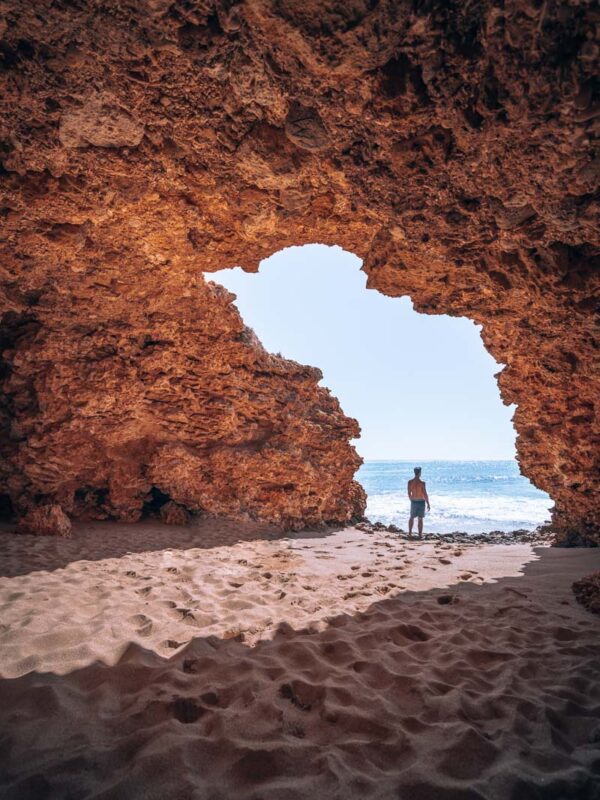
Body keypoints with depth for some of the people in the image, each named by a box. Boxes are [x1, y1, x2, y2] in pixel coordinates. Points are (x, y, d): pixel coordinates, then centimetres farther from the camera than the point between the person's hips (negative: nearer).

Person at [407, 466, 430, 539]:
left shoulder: (410, 482, -5)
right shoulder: (422, 483, -17)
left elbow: (409, 493, 4)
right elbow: (425, 494, -15)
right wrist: (428, 504, -6)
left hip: (413, 502, 3)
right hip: (421, 502, -3)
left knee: (412, 518, 19)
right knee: (420, 519, 5)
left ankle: (410, 533, 20)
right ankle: (420, 535, 7)